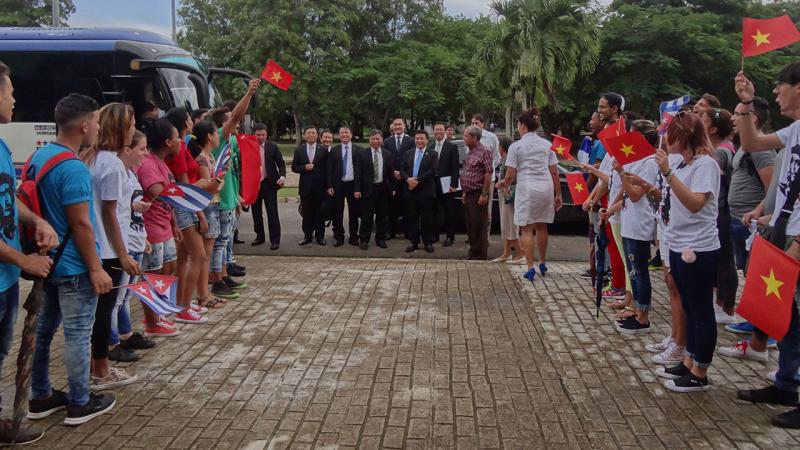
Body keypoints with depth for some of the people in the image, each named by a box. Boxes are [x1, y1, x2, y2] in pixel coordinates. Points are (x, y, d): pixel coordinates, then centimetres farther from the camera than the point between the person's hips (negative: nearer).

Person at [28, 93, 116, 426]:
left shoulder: (38, 156, 7)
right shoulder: (74, 169, -22)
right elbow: (81, 224, -22)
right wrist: (95, 269, -16)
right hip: (74, 266, -9)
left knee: (44, 328, 16)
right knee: (77, 334, 2)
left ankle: (41, 397, 28)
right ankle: (80, 404, 13)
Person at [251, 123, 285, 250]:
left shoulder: (273, 147, 1)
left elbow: (281, 163, 2)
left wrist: (282, 175, -15)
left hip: (269, 183, -2)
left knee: (272, 213, -4)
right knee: (256, 212, 12)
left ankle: (275, 240, 1)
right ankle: (260, 237, 26)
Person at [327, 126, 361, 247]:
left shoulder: (358, 150, 0)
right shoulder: (334, 151, 5)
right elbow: (329, 170, 4)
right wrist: (329, 186, -4)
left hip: (353, 184, -1)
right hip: (338, 185, 1)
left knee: (354, 213, 6)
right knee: (337, 213, 5)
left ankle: (353, 237, 17)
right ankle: (339, 237, 16)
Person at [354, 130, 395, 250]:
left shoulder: (388, 155, 6)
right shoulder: (362, 155, -1)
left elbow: (391, 173, 7)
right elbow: (358, 173, -3)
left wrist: (392, 188, 3)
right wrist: (357, 189, -9)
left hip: (383, 189, 2)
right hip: (367, 189, -2)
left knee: (382, 216, 9)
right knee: (366, 216, 2)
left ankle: (381, 239, 21)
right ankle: (364, 240, 12)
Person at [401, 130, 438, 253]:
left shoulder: (432, 154, 1)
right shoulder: (408, 154, 13)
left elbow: (432, 171, -10)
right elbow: (402, 170, 8)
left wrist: (417, 180, -16)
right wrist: (408, 179, -13)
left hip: (426, 191, -3)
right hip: (410, 191, 4)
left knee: (426, 218, 1)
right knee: (412, 217, 7)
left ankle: (428, 243, 10)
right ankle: (414, 242, 14)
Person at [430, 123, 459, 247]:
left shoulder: (452, 147, -4)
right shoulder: (430, 147, 9)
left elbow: (455, 167, -8)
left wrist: (454, 184, -14)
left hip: (446, 184, -4)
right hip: (433, 184, 4)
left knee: (449, 212, 4)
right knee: (436, 211, 10)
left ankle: (449, 236, 12)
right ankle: (435, 235, 20)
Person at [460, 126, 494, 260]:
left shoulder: (484, 151, -12)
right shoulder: (471, 152, 17)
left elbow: (489, 173, -18)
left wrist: (484, 194, -21)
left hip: (478, 195, -9)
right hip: (469, 194, 9)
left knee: (478, 226, -5)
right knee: (470, 225, 13)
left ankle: (480, 256, 1)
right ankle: (472, 253, 22)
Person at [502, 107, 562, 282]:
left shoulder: (516, 146, -3)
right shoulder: (547, 144, 9)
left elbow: (510, 174, -4)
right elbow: (554, 172, 8)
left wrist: (506, 187, 16)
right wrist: (558, 194, 13)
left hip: (527, 189, -4)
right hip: (546, 188, 5)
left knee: (526, 228, 3)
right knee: (541, 227, 18)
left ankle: (530, 266, -4)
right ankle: (543, 264, 31)